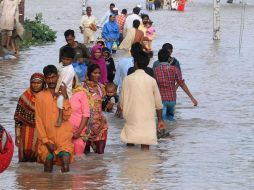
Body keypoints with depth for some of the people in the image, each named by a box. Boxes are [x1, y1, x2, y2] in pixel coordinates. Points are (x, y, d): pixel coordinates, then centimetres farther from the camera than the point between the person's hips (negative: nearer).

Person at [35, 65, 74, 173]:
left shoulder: (64, 94, 5)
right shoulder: (40, 96, 2)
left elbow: (66, 116, -7)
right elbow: (38, 120, 1)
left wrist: (65, 97, -15)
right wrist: (46, 141, -5)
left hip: (64, 139, 0)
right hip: (47, 139, 0)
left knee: (65, 168, -14)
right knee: (48, 171, -4)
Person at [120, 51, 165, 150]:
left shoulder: (127, 79, -4)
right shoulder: (151, 80, -2)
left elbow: (122, 101, 0)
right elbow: (158, 103, 2)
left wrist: (124, 112, 18)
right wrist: (160, 120, 12)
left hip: (131, 118, 0)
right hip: (147, 119, 0)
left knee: (130, 144, 8)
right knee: (145, 146, 2)